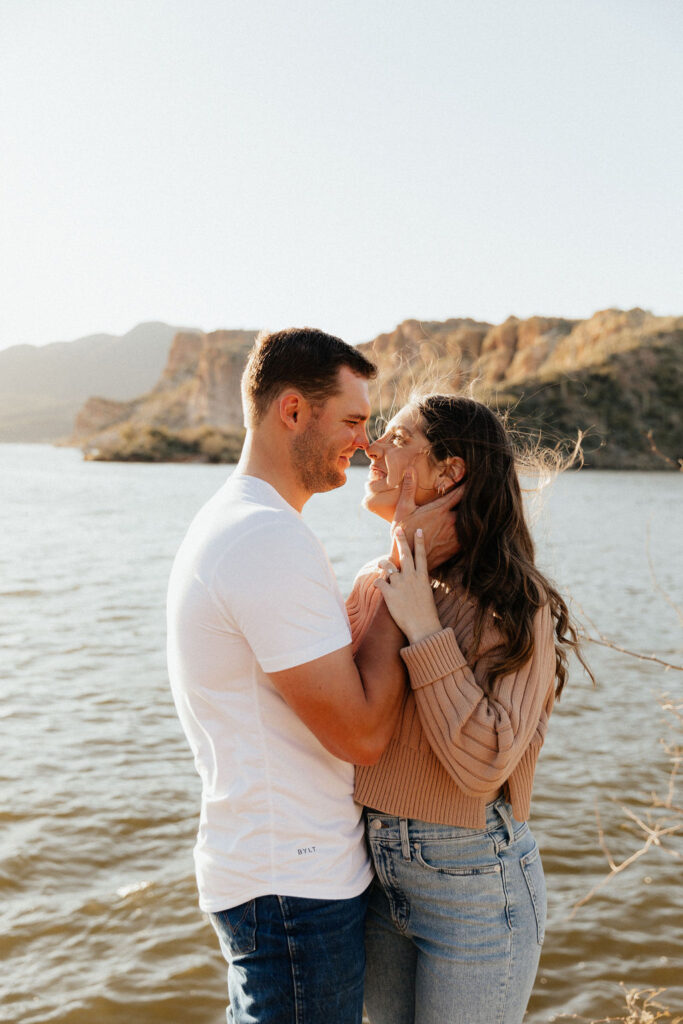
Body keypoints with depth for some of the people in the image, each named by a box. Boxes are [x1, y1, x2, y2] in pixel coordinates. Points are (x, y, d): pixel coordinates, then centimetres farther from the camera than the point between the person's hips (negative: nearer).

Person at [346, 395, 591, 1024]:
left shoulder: (515, 606, -17)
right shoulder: (373, 584, 2)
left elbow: (484, 765, -26)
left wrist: (424, 632, -23)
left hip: (473, 883, -6)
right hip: (377, 864, 6)